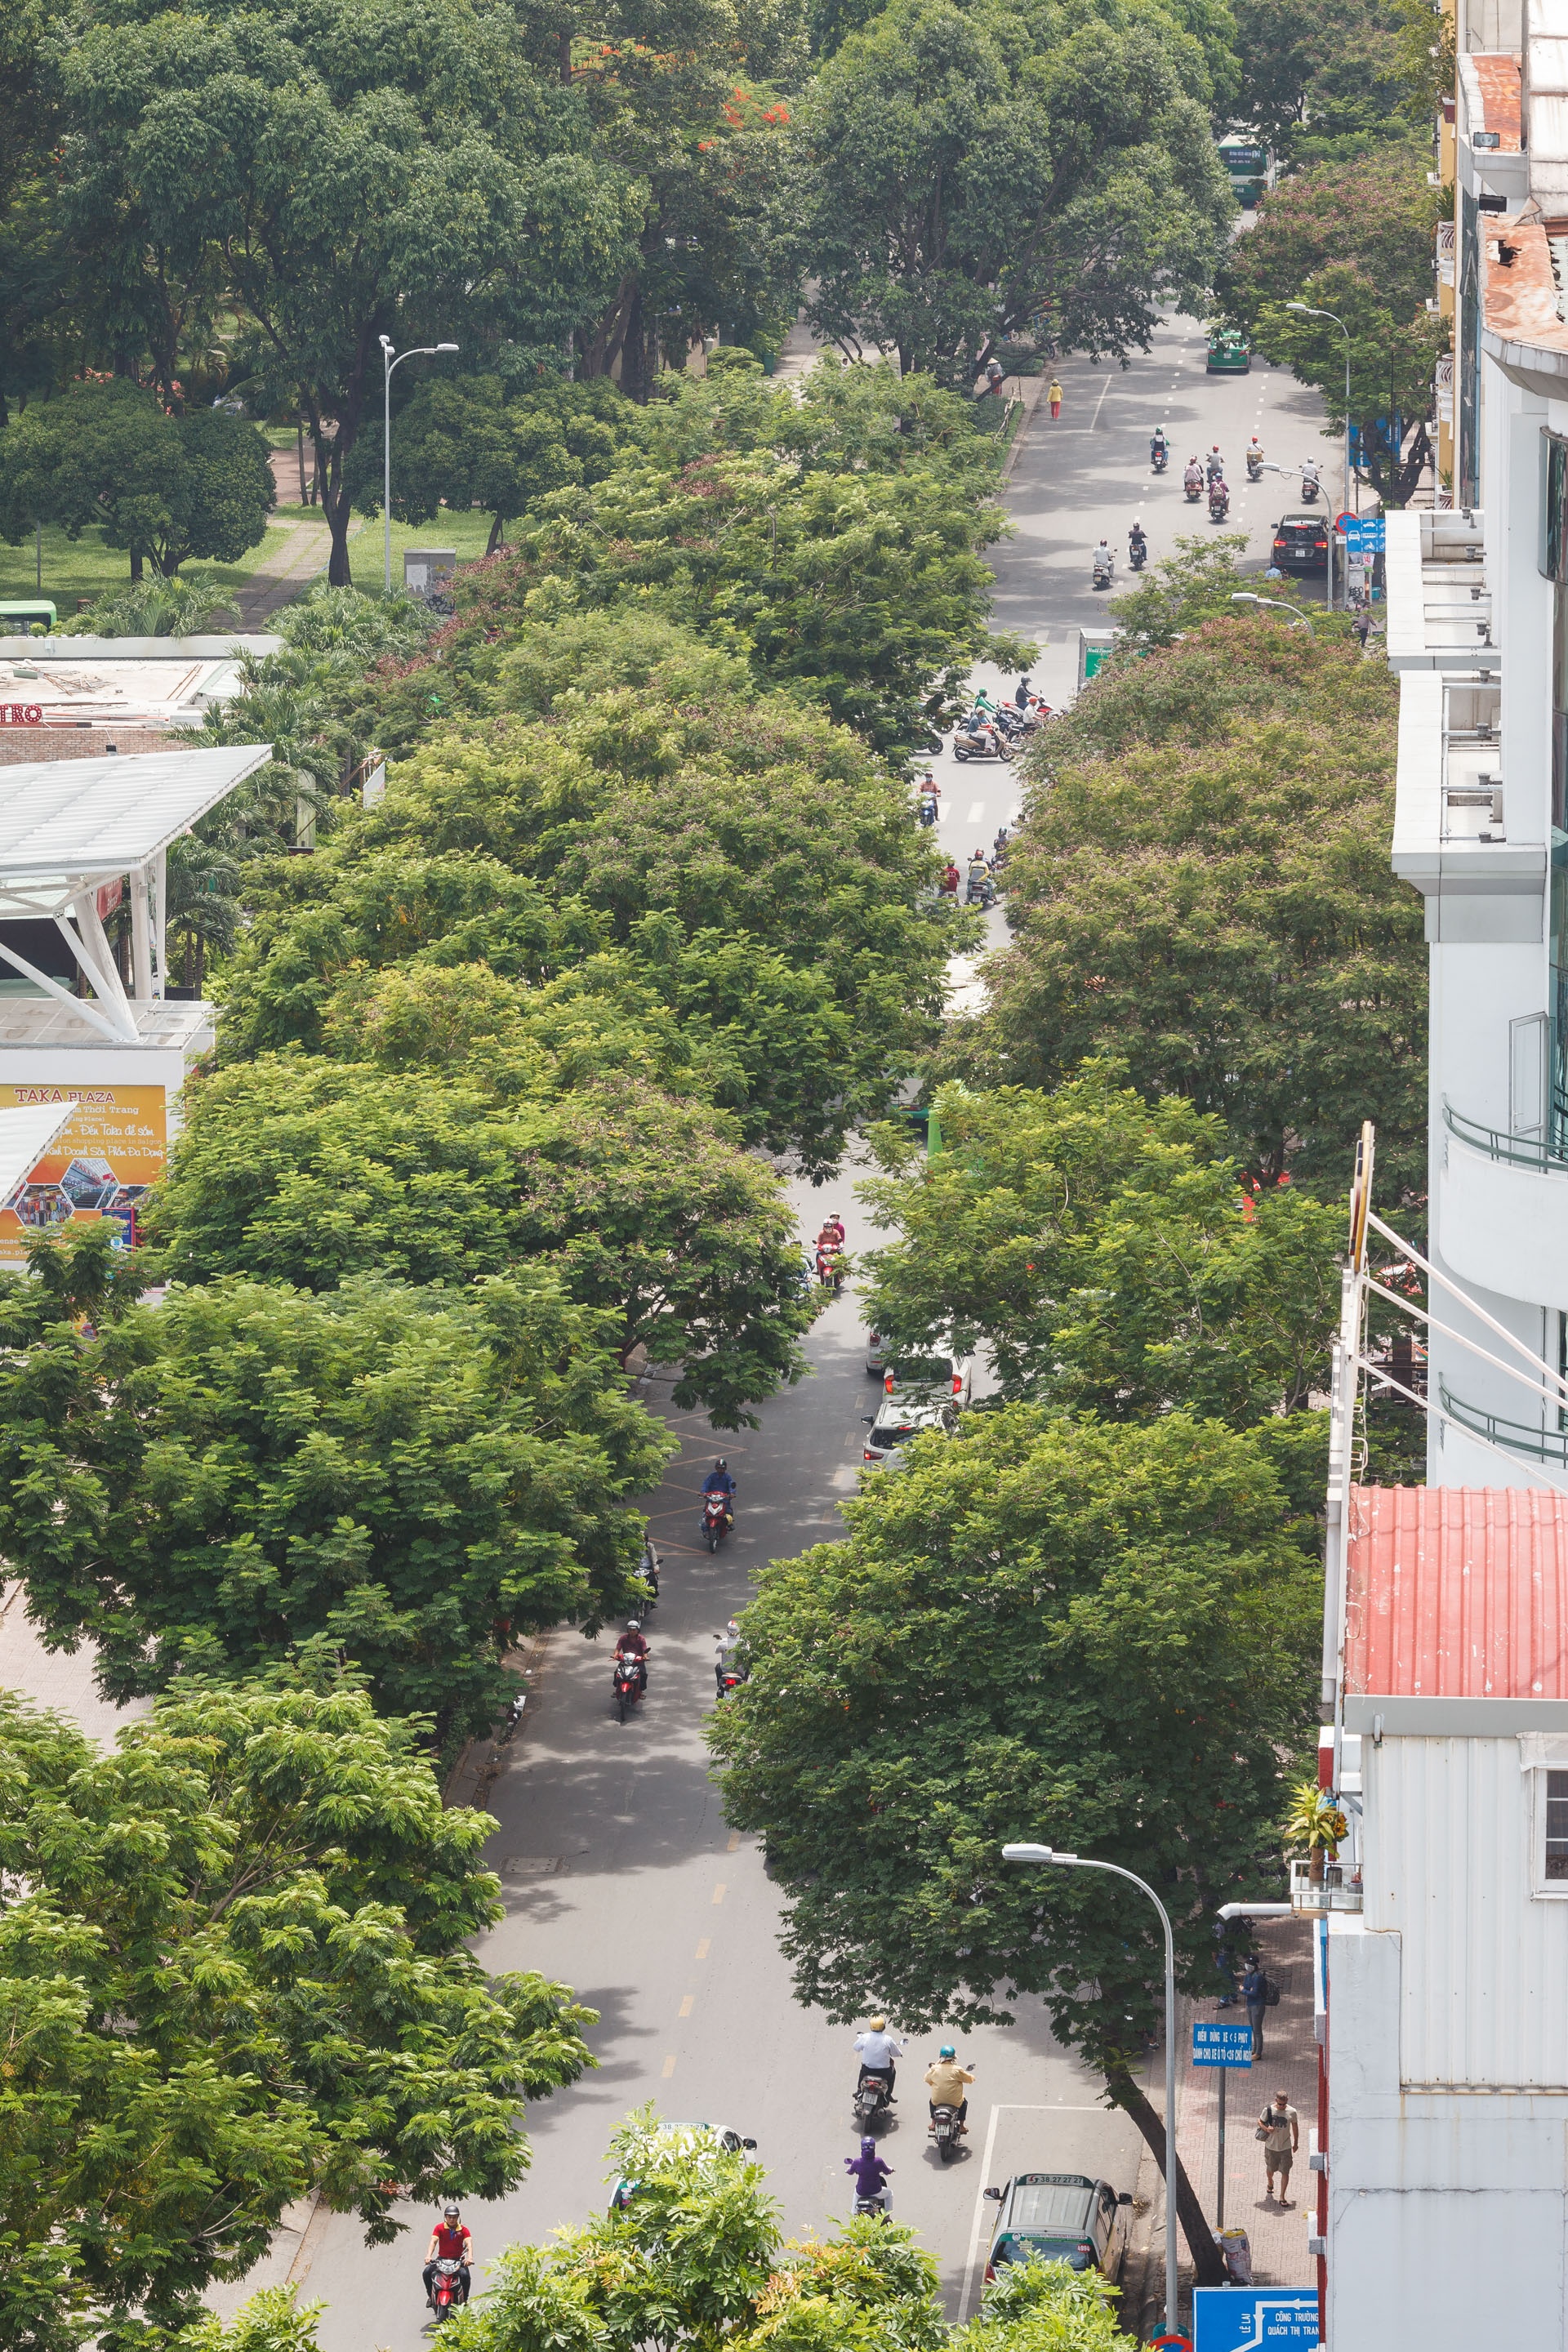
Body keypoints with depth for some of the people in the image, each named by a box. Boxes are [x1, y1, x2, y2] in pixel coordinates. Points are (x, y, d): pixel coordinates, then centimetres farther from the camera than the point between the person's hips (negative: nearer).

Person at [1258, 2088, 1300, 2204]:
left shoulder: (1292, 2112, -9)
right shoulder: (1268, 2110, -11)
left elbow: (1295, 2127, 6)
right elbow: (1259, 2122, 2)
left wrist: (1296, 2143, 14)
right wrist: (1266, 2129, -19)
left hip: (1285, 2147, -1)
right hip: (1271, 2146, 1)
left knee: (1285, 2172, -5)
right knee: (1270, 2169, 20)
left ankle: (1282, 2197, 4)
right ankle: (1270, 2184, 52)